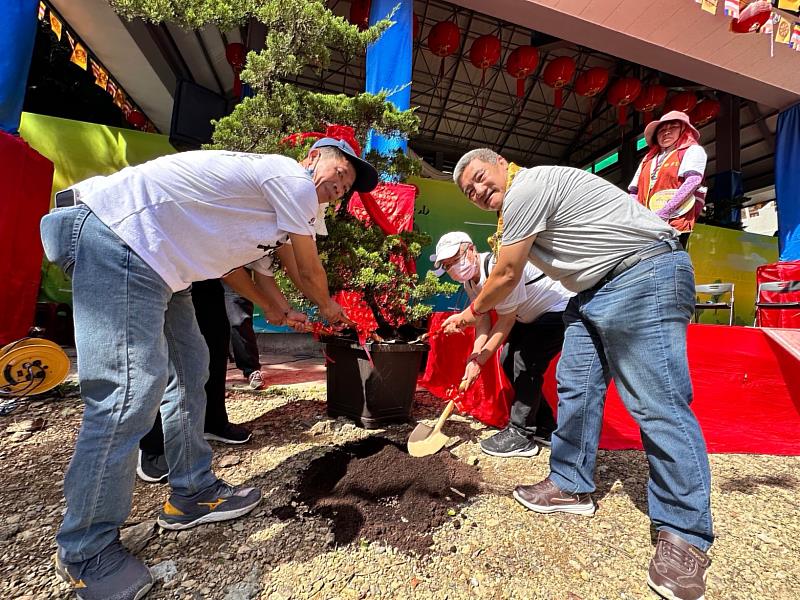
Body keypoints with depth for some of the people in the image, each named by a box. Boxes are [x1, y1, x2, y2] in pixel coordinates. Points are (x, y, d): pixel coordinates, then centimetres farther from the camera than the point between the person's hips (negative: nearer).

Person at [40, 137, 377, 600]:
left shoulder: (268, 191, 20)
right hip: (121, 235, -11)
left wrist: (275, 310, 25)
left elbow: (227, 256, 22)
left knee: (189, 368, 9)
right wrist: (329, 309, 15)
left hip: (155, 259, 11)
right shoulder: (294, 180, -9)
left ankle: (193, 493, 21)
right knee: (132, 391, -13)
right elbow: (310, 271, -4)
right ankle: (86, 552, 7)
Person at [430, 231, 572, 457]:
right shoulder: (469, 281, -3)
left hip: (561, 308, -9)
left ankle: (520, 435, -3)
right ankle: (544, 428, 19)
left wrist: (480, 361, -24)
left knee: (526, 363, -18)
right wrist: (475, 356, -18)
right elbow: (483, 321, -3)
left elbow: (506, 321, -28)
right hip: (531, 316, 10)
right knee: (508, 360, 6)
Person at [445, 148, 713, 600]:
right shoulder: (519, 210, 17)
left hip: (645, 275, -10)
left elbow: (507, 277, -11)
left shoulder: (527, 187, -13)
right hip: (595, 291, 10)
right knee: (576, 389, 7)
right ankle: (572, 487, 19)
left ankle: (685, 536, 4)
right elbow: (511, 299, 19)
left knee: (658, 404, -9)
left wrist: (470, 313, 5)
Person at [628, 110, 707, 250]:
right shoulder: (648, 158, 26)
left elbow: (693, 182, -4)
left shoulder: (693, 151, 14)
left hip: (675, 223, -3)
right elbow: (634, 192, 19)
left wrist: (662, 213, -17)